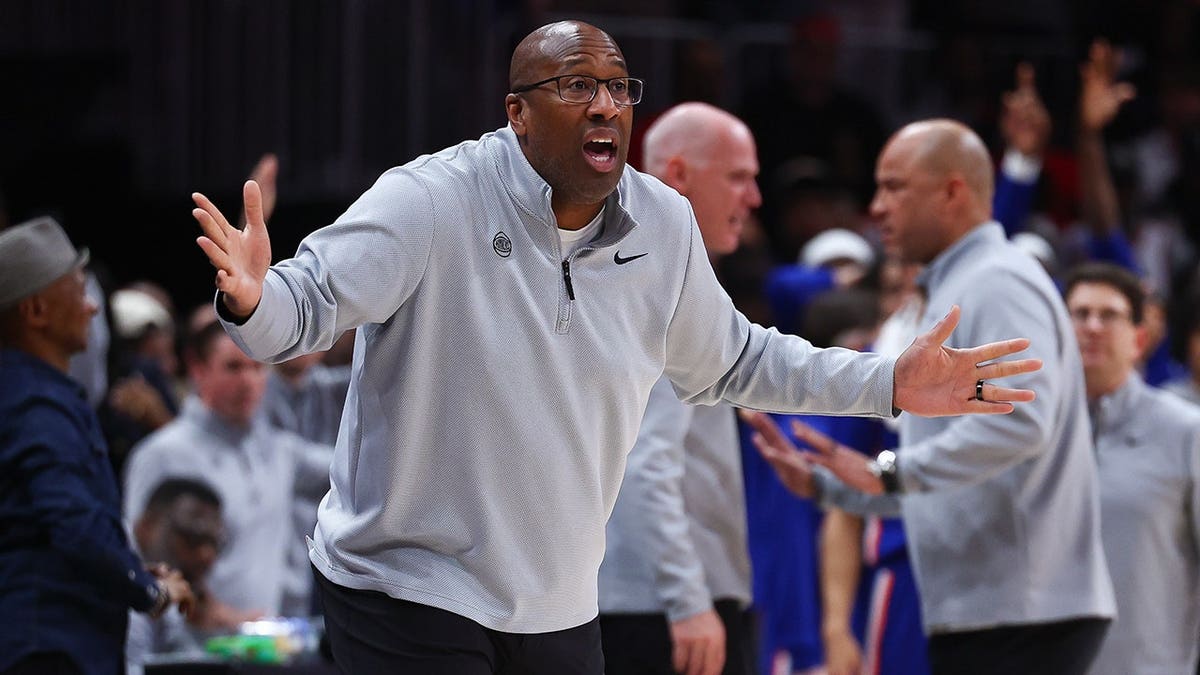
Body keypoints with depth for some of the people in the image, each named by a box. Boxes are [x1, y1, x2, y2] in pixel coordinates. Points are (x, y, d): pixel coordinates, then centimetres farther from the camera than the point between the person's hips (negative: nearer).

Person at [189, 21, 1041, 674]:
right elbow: (312, 297, -24)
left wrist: (889, 384, 9)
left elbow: (729, 361, 15)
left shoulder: (666, 227, 0)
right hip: (408, 597, -6)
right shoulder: (433, 202, -18)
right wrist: (253, 300, -49)